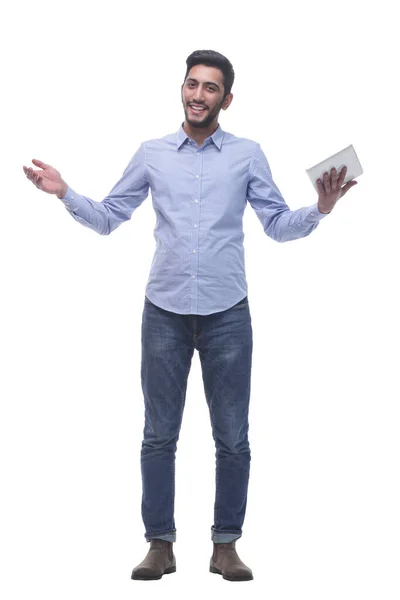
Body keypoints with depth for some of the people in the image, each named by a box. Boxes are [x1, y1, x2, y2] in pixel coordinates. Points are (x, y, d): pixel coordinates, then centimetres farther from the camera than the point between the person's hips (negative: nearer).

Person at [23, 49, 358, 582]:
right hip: (165, 312, 1)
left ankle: (226, 544, 16)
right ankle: (160, 544, 14)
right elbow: (108, 219, 10)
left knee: (233, 439, 4)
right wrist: (65, 194, -5)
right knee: (159, 436, 4)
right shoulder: (152, 154, 8)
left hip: (228, 314, 0)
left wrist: (321, 208, -12)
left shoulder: (248, 155, 5)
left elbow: (279, 226, 5)